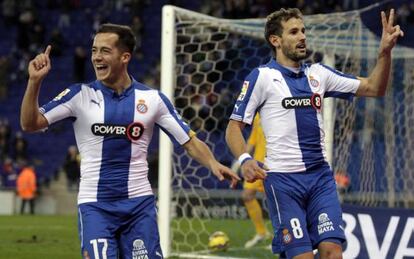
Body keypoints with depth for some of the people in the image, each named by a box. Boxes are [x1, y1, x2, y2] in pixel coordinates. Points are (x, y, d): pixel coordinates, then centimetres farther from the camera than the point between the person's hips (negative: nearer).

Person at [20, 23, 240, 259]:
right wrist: (35, 82, -19)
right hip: (94, 204, -1)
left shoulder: (152, 98, 3)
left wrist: (213, 164, -17)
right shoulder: (80, 95, 0)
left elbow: (190, 141, 3)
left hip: (139, 204, 1)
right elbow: (30, 124, -5)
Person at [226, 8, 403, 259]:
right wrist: (245, 160, -21)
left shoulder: (318, 73, 11)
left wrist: (385, 51, -5)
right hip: (282, 179, -4)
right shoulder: (262, 77, -2)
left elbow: (373, 88, 11)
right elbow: (234, 127, -2)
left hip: (321, 175, 4)